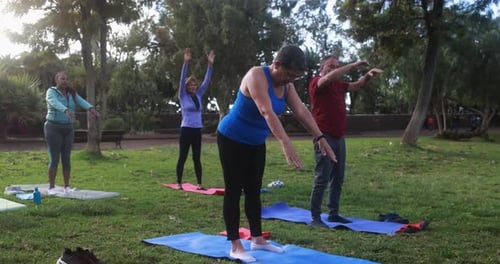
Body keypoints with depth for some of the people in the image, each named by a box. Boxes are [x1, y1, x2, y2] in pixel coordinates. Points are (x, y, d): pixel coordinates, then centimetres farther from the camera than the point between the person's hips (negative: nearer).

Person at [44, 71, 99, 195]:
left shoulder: (72, 94, 7)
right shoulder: (51, 92, -10)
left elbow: (82, 102, -13)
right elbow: (55, 103, -33)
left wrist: (91, 109, -35)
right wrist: (67, 111, -53)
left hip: (68, 129, 5)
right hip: (53, 128, -5)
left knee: (66, 159, 5)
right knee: (54, 159, -5)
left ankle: (67, 187, 11)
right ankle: (51, 187, 5)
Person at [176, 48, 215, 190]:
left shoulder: (198, 95, 11)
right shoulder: (183, 96, -2)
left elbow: (207, 81, 7)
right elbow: (182, 79, -13)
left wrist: (210, 64, 0)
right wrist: (186, 62, -23)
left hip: (197, 130, 5)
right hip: (186, 130, -5)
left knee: (197, 158, 7)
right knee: (182, 157, 1)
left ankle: (199, 184, 9)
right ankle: (179, 183, 8)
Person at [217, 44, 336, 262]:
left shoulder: (286, 85, -2)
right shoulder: (257, 76, -27)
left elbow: (301, 111, -6)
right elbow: (267, 112, -39)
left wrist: (320, 138, -15)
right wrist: (285, 143, -49)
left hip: (256, 143, 8)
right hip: (232, 140, -8)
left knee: (254, 191, 12)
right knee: (234, 191, -3)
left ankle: (257, 239, 21)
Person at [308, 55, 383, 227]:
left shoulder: (339, 85, 16)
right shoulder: (316, 82, -7)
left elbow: (357, 85, 17)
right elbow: (330, 78, -26)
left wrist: (369, 75, -4)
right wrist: (353, 65, -24)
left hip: (339, 138, 8)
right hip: (324, 137, -8)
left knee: (337, 179, 11)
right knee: (322, 179, -9)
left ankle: (333, 214, 19)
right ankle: (315, 217, -4)